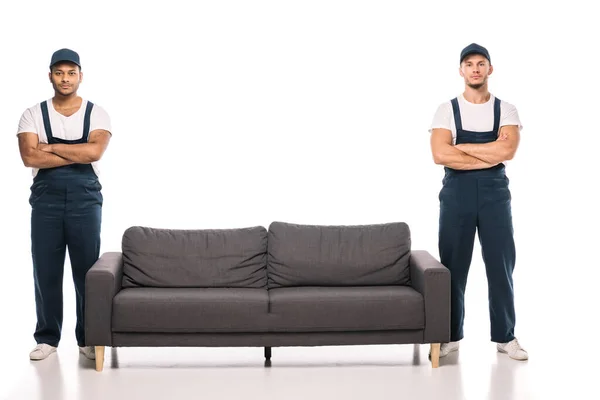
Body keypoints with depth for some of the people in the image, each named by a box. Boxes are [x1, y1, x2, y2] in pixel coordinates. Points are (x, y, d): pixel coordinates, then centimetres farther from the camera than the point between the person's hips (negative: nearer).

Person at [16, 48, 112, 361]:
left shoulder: (97, 114, 4)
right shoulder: (33, 114, 5)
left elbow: (95, 151, -13)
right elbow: (30, 157, -10)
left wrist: (51, 147, -8)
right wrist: (78, 154, -10)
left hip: (85, 198, -1)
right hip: (46, 198, 1)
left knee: (87, 271, 2)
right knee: (46, 271, 3)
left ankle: (88, 338, 12)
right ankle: (47, 338, 14)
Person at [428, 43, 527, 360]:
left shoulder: (506, 110, 5)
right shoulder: (446, 110, 3)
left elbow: (507, 151, -13)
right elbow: (440, 155, -13)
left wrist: (460, 146, -10)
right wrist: (490, 155, -12)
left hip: (494, 192, 1)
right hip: (456, 193, 0)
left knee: (501, 265, 4)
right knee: (453, 266, 4)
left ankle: (504, 336, 15)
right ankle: (451, 335, 15)